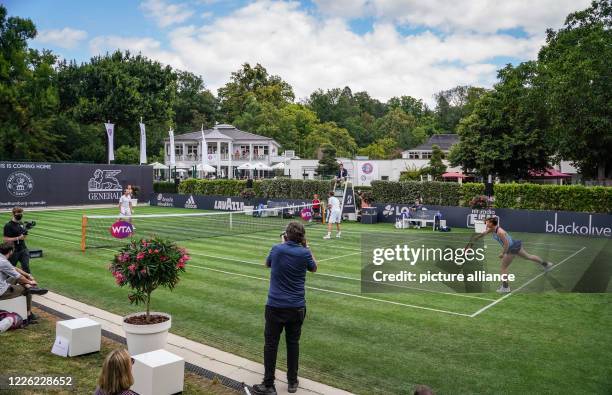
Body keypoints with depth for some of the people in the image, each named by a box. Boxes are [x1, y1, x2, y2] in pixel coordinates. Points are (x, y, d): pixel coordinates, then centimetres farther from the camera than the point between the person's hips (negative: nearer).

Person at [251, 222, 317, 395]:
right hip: (296, 307, 1)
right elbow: (313, 268, 14)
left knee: (271, 344, 6)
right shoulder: (304, 253, -7)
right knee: (293, 343, 14)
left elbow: (267, 264, 17)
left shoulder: (276, 249, -6)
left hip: (275, 306, -1)